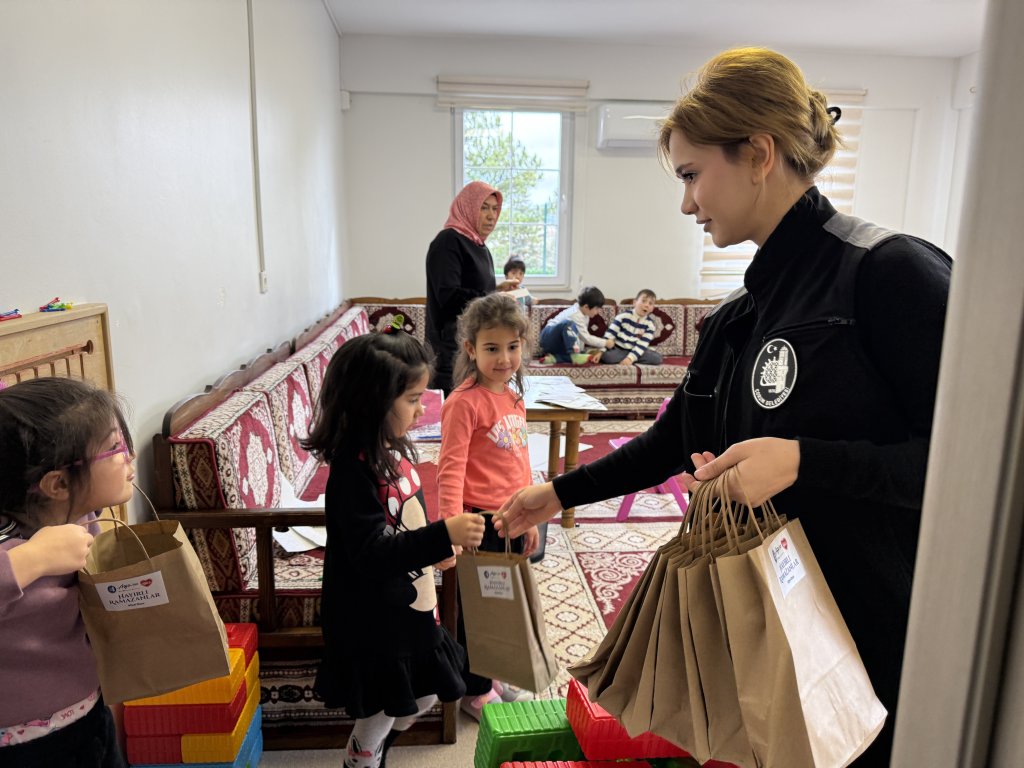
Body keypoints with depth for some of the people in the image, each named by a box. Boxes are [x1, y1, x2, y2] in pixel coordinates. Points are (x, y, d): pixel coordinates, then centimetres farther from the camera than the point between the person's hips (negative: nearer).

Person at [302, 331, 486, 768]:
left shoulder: (393, 450, 0)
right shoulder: (353, 469, -28)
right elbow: (372, 553, -32)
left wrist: (436, 549, 21)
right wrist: (443, 536, -39)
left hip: (410, 609, 9)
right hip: (374, 621, -9)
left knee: (424, 697, 24)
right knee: (379, 712, 13)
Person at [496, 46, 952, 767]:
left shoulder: (891, 273, -17)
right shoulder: (740, 315, 6)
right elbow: (673, 440, 12)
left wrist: (801, 459, -29)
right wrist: (559, 492, 13)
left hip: (874, 635, -7)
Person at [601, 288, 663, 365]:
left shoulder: (650, 324, -5)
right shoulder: (623, 316, -8)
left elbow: (642, 345, -13)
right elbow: (610, 333, -9)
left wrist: (630, 358, -27)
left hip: (636, 351, 2)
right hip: (619, 349, -2)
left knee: (657, 358, -20)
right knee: (606, 355, -33)